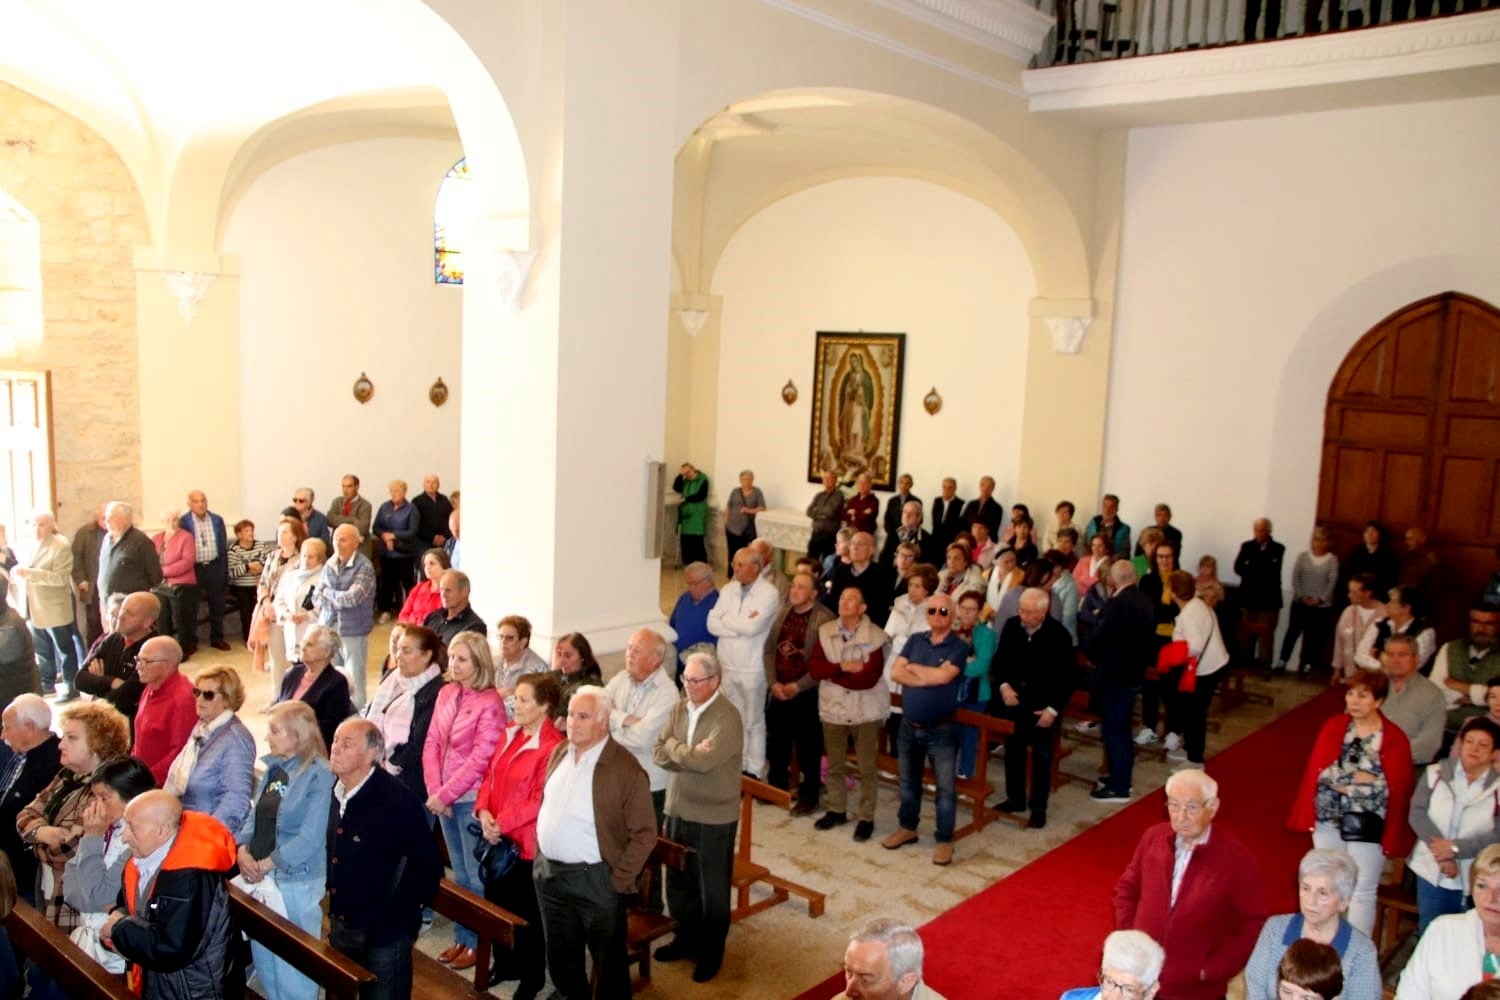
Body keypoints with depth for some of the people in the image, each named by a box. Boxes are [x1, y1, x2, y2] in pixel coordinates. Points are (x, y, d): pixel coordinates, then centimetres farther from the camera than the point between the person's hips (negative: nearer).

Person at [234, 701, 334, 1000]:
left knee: (292, 963, 4)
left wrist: (267, 864, -16)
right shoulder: (273, 768, 8)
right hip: (260, 878, 8)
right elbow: (255, 814, 11)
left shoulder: (319, 775, -16)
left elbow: (310, 837, -19)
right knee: (263, 955, 20)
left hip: (297, 882, -8)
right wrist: (243, 849, -6)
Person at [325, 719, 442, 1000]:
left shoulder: (397, 801, -21)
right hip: (339, 925, 7)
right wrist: (330, 903, 9)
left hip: (384, 932, -7)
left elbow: (428, 867, -17)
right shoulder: (331, 792, 0)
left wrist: (396, 914, -12)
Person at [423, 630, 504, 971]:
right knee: (459, 873, 18)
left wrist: (445, 795, -16)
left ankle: (478, 942, 18)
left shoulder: (490, 703, -15)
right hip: (444, 797, 7)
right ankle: (462, 937, 29)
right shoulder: (446, 693, 5)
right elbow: (432, 743, 5)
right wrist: (434, 790, -5)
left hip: (472, 799, -6)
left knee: (476, 875, 5)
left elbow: (480, 759, -18)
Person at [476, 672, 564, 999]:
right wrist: (483, 812, -8)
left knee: (526, 911, 8)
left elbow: (539, 801, -21)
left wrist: (501, 823, -19)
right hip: (497, 838, 7)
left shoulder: (552, 747, -21)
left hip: (527, 842, -7)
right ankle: (506, 963, 39)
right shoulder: (510, 733, 5)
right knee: (496, 903, 19)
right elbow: (491, 775, 8)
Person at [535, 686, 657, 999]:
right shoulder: (559, 753, 3)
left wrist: (620, 879, -16)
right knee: (560, 958, 21)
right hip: (549, 872, 6)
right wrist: (539, 855, 10)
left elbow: (644, 832, -16)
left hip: (594, 879, -6)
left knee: (608, 961, 11)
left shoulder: (625, 768, -18)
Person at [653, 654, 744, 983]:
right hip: (678, 810, 7)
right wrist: (689, 754, -21)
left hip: (713, 817, -7)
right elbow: (659, 754, -3)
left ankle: (711, 952, 27)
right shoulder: (679, 709, 2)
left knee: (712, 889, 10)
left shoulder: (727, 717, -20)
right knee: (678, 882, 20)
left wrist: (673, 747, -13)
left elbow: (705, 761, -30)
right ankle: (686, 937, 40)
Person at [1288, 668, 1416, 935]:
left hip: (1368, 826, -3)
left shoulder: (1395, 738, -9)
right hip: (1329, 818, 4)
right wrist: (1356, 777, -18)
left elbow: (1396, 788, -12)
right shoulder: (1333, 727, 0)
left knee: (1362, 892, 5)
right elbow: (1319, 771, -6)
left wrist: (1343, 780, -17)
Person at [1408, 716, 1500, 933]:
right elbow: (1417, 813, -6)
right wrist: (1442, 855, -16)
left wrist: (1455, 848, -18)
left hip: (1476, 881, -2)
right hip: (1431, 872, 2)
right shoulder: (1435, 773, 1)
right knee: (1428, 934, 12)